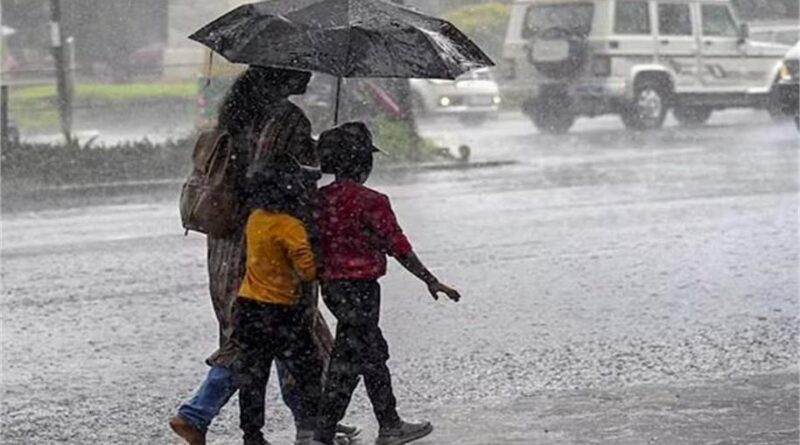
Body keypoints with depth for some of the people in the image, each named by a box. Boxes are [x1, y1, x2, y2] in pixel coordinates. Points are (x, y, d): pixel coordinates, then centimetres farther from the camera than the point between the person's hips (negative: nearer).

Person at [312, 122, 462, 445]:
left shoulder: (320, 199, 3)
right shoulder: (370, 201, -16)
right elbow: (399, 247, -13)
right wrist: (432, 282, -4)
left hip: (331, 286, 8)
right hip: (360, 288, -8)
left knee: (373, 354, 20)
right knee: (347, 363, -3)